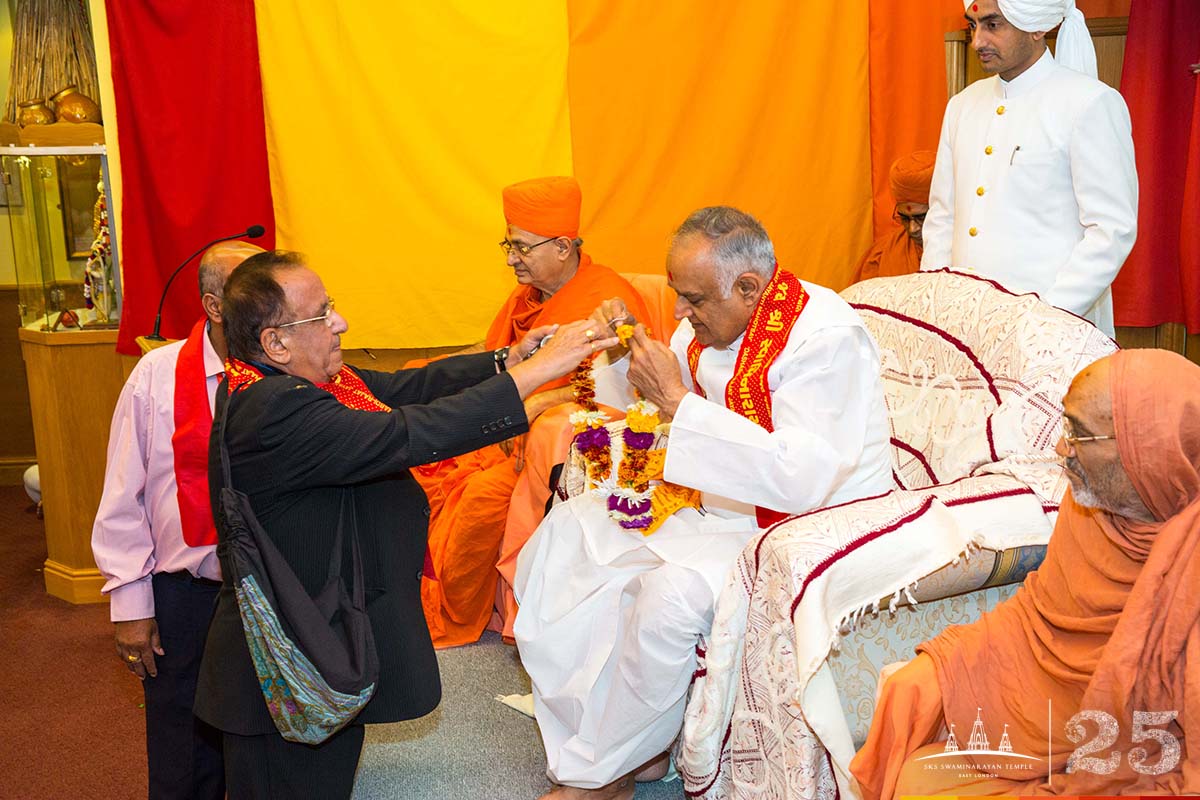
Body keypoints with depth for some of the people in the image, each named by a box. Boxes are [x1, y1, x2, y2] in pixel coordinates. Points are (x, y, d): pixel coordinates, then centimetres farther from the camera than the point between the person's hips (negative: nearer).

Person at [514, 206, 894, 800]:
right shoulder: (712, 321, 1)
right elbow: (654, 404, 19)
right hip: (722, 496, 9)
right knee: (567, 531, 3)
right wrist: (625, 347, -4)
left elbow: (802, 480, -34)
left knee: (672, 591, -33)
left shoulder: (823, 337, -23)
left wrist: (677, 401, -33)